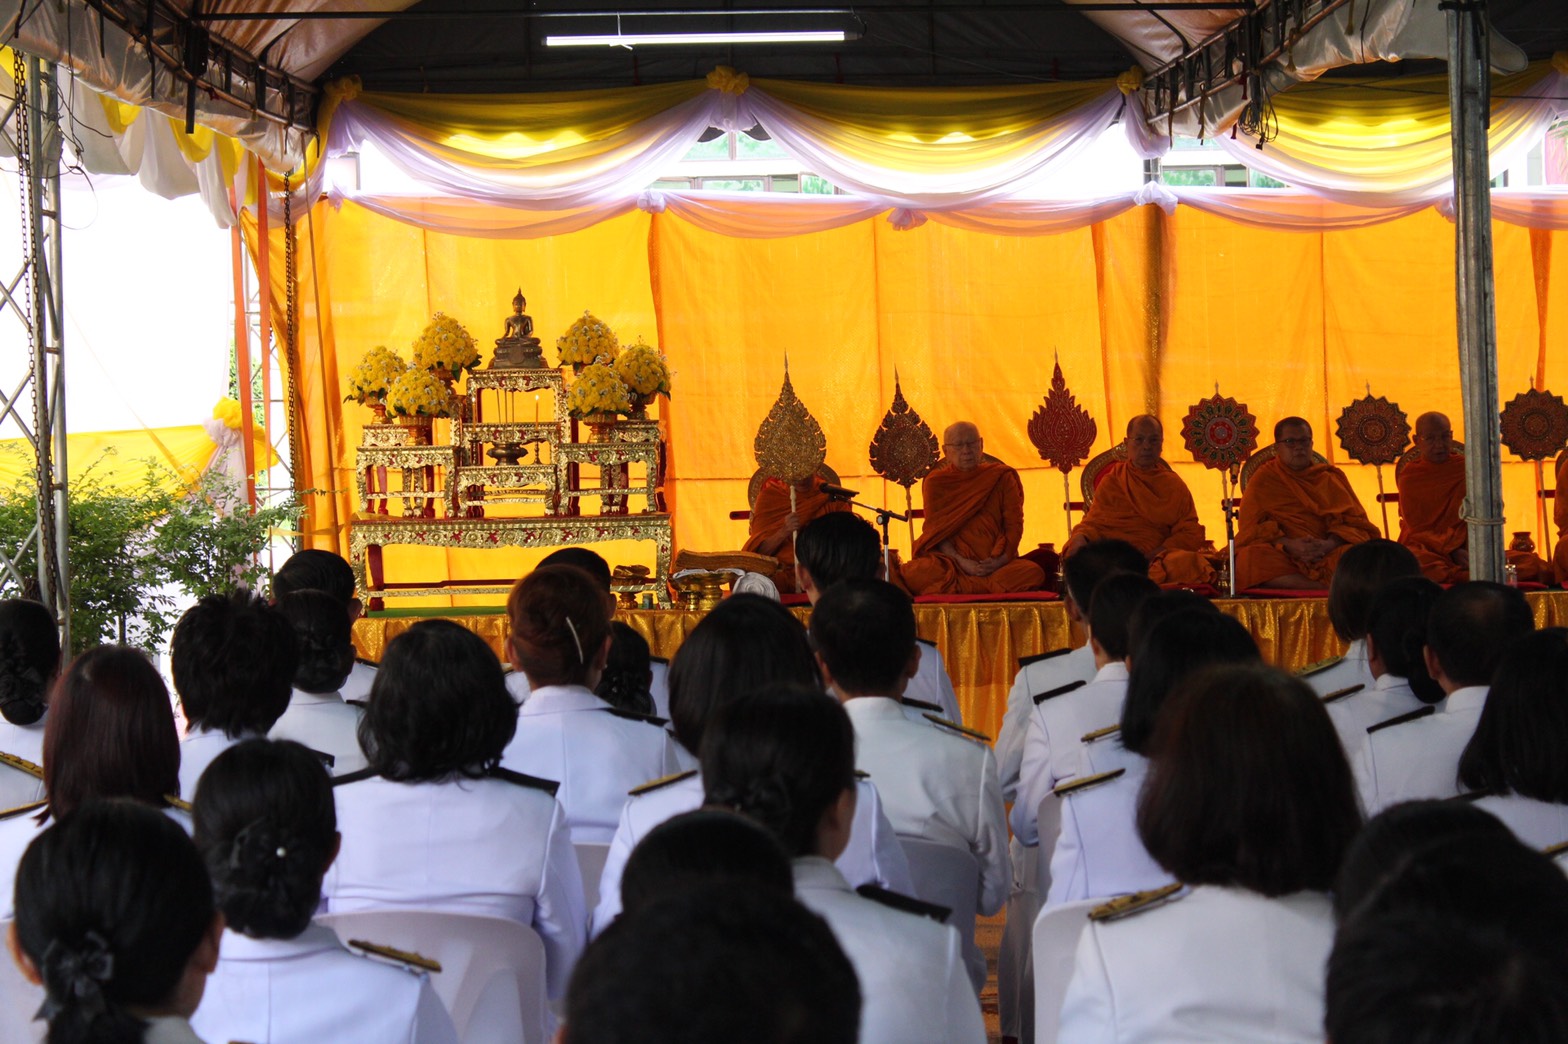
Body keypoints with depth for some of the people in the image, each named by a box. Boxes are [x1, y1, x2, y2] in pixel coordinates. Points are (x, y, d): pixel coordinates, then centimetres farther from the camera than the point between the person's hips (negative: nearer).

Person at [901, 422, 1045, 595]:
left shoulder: (1002, 477, 10)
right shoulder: (935, 482, 9)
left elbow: (1014, 525, 4)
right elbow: (936, 532, 1)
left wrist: (999, 560, -14)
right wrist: (962, 563, -16)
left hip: (996, 563, 0)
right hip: (952, 562, 0)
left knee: (1033, 572, -31)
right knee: (913, 573, -33)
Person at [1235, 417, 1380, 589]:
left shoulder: (1332, 477, 18)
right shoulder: (1263, 479, 13)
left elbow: (1354, 520, 7)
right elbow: (1252, 528, 1)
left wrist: (1329, 544, -15)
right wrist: (1288, 544, -18)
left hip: (1328, 555, 1)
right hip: (1282, 558, -1)